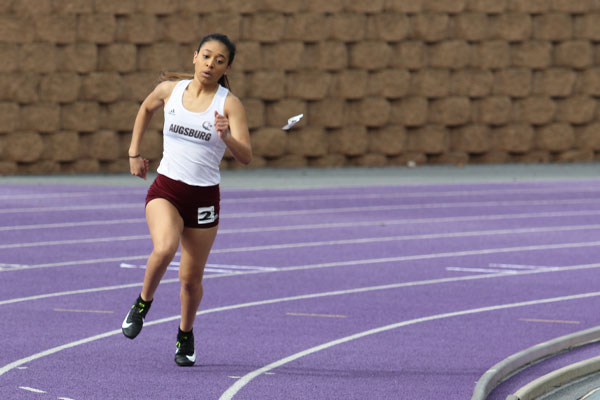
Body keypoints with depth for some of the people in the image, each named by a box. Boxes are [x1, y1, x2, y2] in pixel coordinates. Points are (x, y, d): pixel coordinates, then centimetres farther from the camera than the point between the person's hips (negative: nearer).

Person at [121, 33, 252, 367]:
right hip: (166, 189, 0)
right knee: (164, 249, -29)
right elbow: (146, 109, 24)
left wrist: (226, 137, -34)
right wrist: (134, 152, 22)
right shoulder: (170, 90, 1)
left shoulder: (229, 104, -7)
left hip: (204, 197, 0)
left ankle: (186, 334, 35)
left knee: (191, 278, 7)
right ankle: (143, 302, 0)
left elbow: (246, 157, -15)